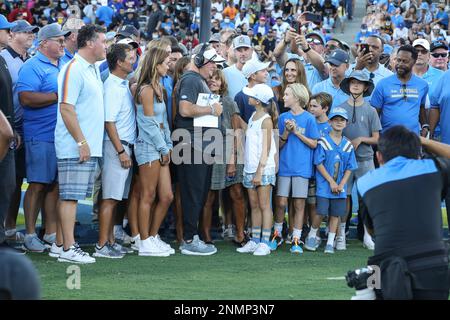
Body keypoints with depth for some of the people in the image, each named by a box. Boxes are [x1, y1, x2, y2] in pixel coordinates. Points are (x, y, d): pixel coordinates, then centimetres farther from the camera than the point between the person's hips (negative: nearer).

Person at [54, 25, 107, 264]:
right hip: (75, 147, -9)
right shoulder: (73, 69, -13)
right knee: (70, 196, -7)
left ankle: (59, 245, 16)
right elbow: (66, 108, -19)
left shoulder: (93, 69, 17)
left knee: (70, 196, 11)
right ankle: (68, 249, -6)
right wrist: (81, 142, -20)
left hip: (89, 146, 9)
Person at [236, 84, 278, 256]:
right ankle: (254, 241, 15)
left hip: (264, 169, -8)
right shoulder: (253, 117, 13)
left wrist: (259, 171, -17)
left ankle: (265, 243, -3)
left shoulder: (266, 120, -11)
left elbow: (266, 149, -13)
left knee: (264, 205, -4)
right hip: (250, 168, 8)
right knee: (254, 206, 10)